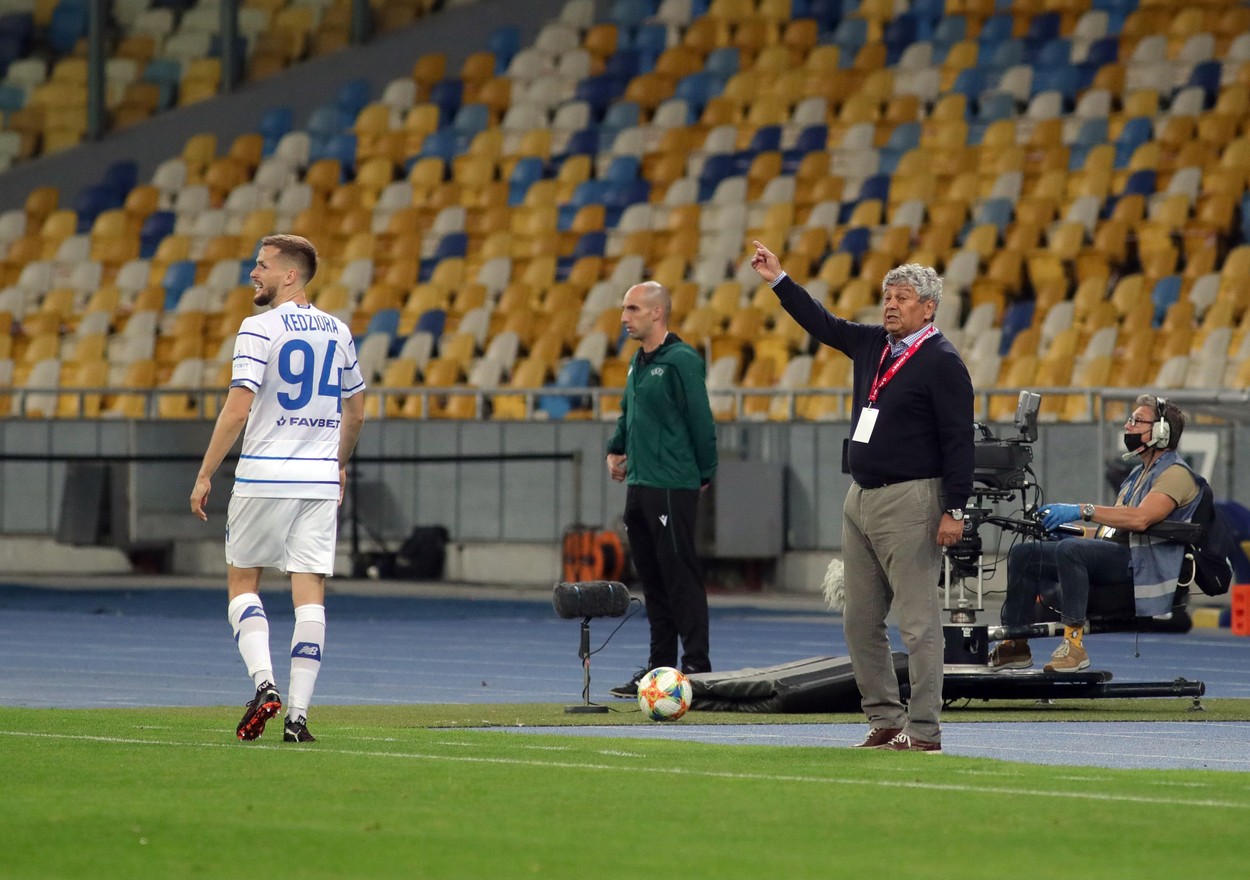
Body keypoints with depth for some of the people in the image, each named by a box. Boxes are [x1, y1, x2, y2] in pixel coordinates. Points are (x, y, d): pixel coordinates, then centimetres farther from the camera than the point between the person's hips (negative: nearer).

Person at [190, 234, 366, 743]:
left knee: (242, 581, 10)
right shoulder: (338, 332, 10)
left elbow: (238, 408, -15)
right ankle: (298, 714, -2)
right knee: (310, 592, 2)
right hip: (321, 480, 4)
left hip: (265, 474, -4)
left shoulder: (260, 329, -8)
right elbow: (356, 414, 19)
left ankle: (263, 684, -8)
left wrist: (205, 475, -9)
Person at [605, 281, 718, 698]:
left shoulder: (681, 361, -12)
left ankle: (696, 668, -4)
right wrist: (616, 449, 15)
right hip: (639, 487, 9)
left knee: (681, 579, -7)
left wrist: (704, 474, -6)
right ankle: (660, 667, 17)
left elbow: (701, 422, -11)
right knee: (652, 581, 12)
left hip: (672, 488, -9)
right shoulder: (638, 362, 14)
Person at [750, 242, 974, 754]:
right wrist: (779, 282, 25)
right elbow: (824, 326, 29)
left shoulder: (941, 362, -9)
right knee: (860, 621, 10)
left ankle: (923, 730, -7)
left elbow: (958, 440, -13)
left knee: (918, 621, -8)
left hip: (909, 501, -9)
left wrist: (954, 509, -18)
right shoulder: (873, 345, 13)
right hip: (861, 499, 9)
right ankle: (884, 720, 17)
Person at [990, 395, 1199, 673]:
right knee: (1023, 554, 2)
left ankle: (1074, 643, -35)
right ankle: (1015, 646, 2)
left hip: (1141, 569, -10)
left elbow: (1140, 519, -23)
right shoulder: (1139, 473, 27)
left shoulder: (1176, 474, -5)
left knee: (1070, 550, -35)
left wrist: (1083, 511, -28)